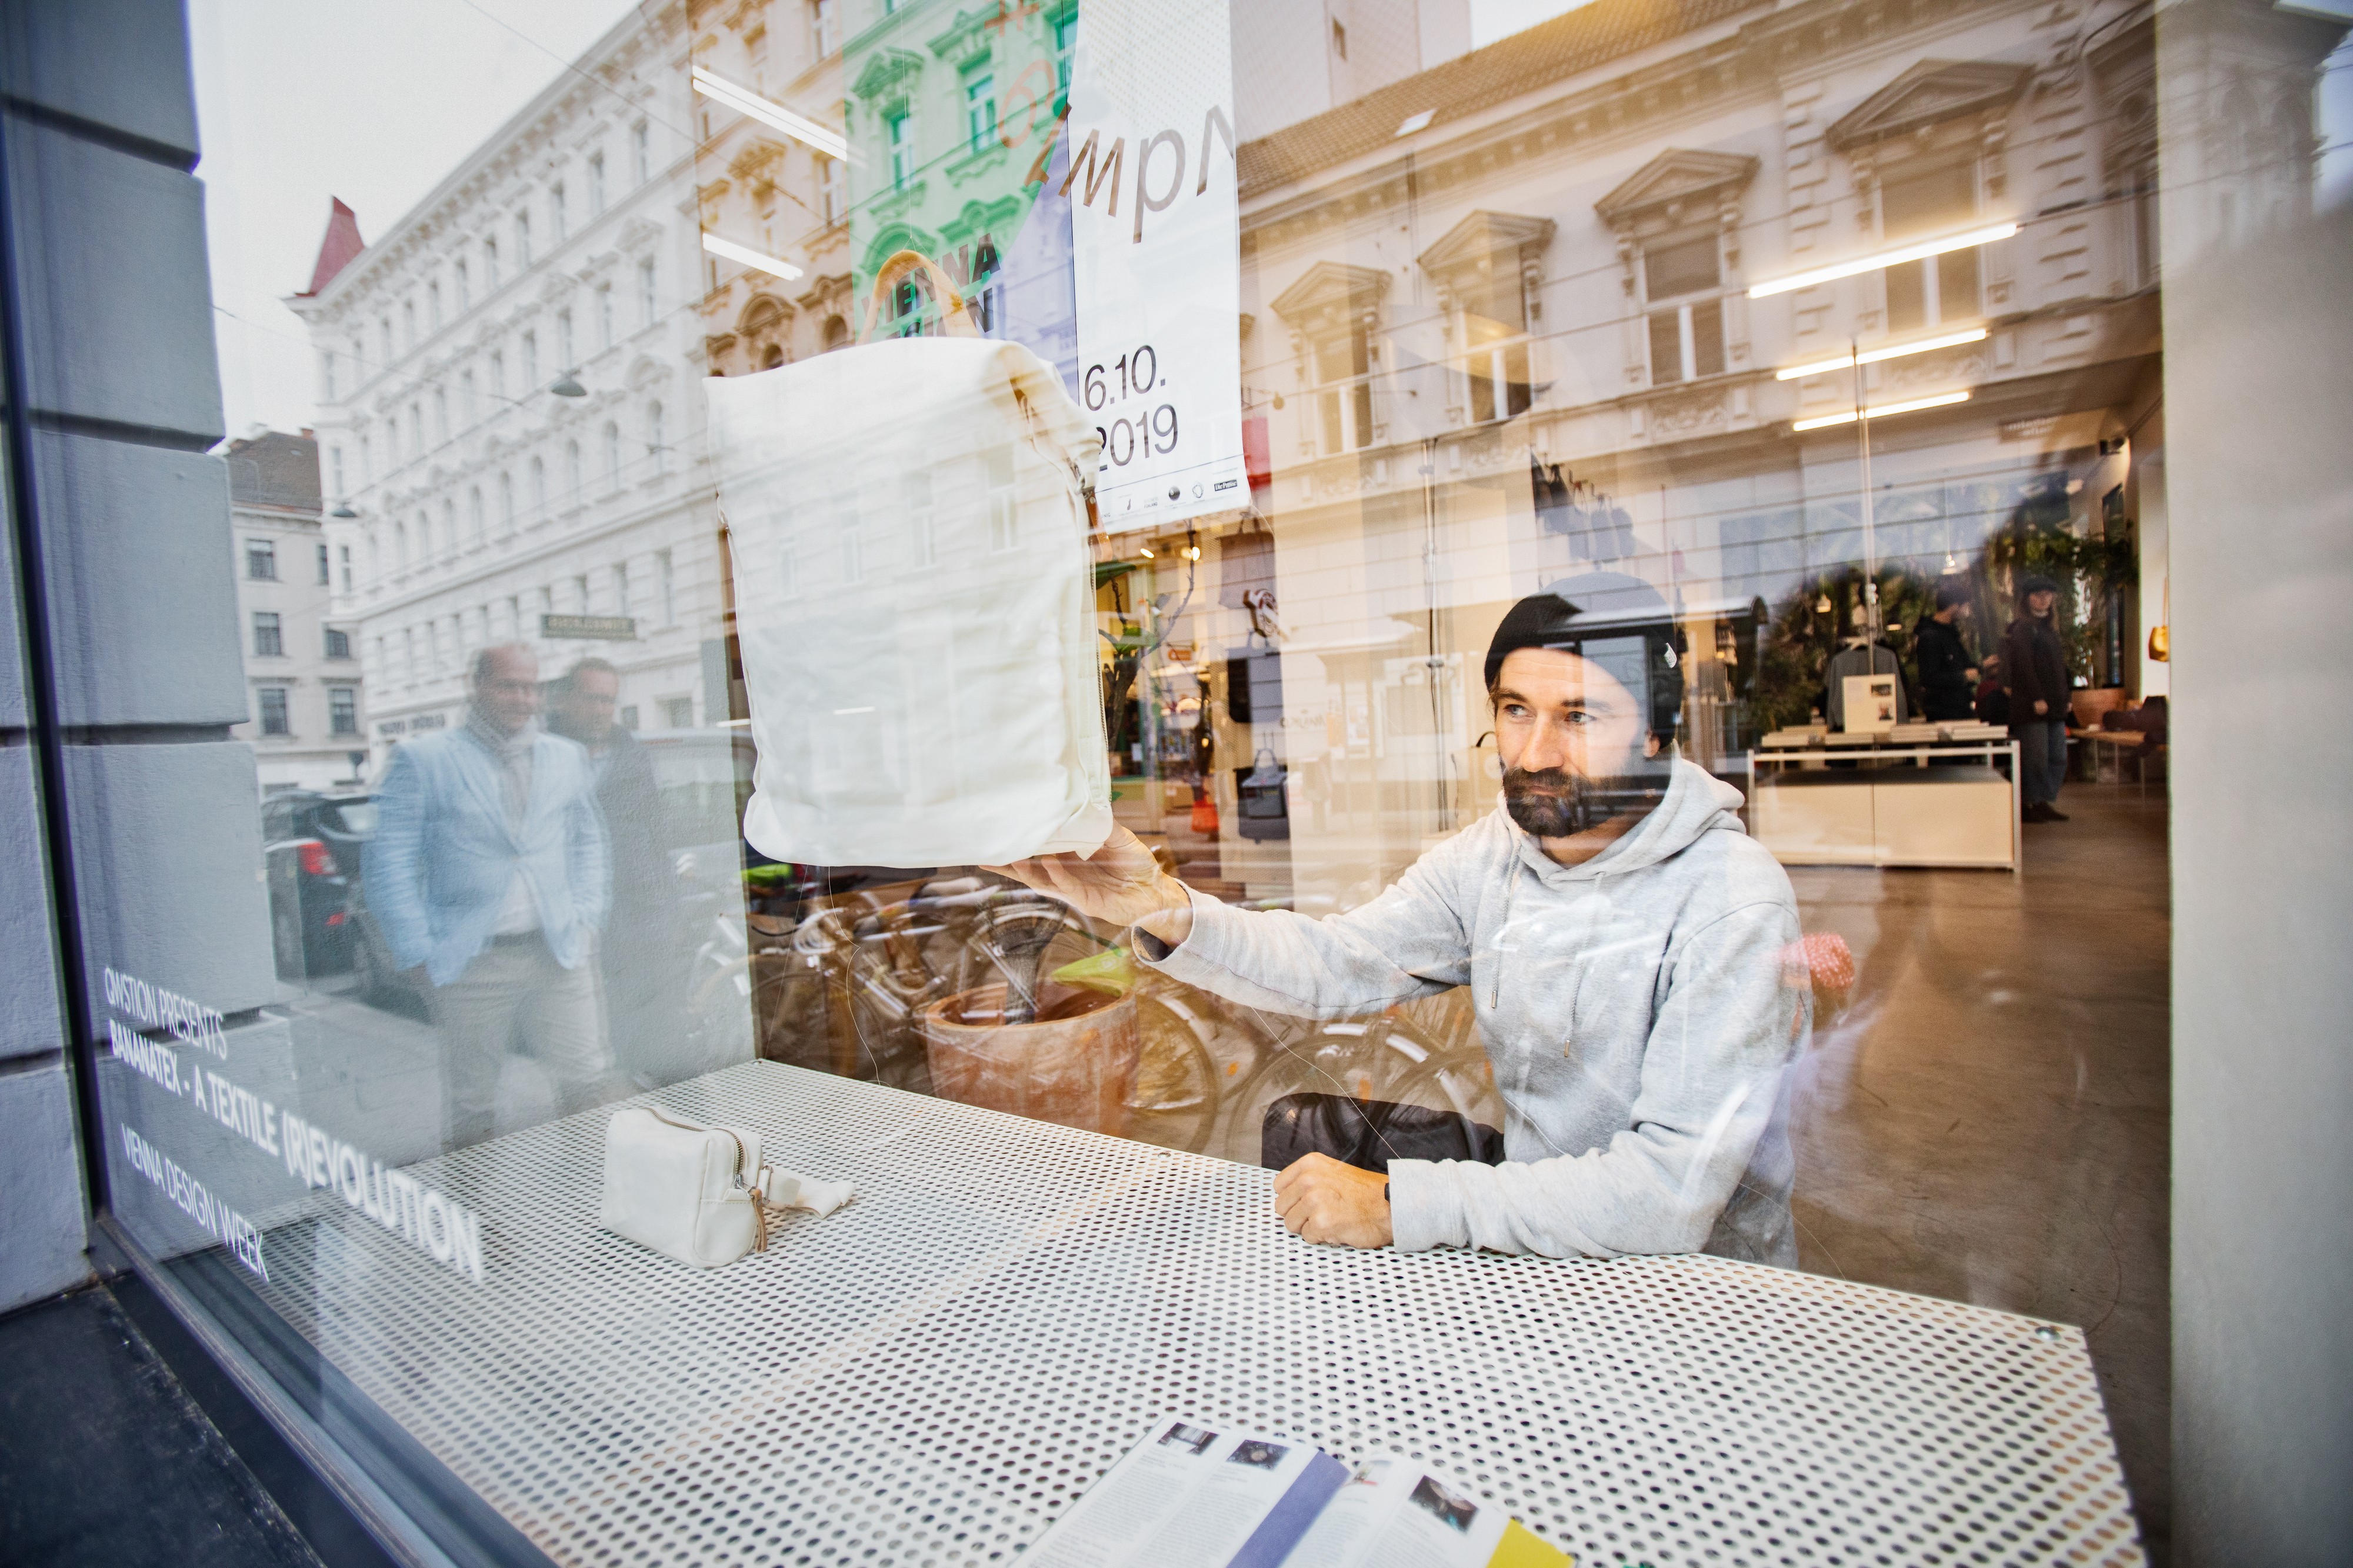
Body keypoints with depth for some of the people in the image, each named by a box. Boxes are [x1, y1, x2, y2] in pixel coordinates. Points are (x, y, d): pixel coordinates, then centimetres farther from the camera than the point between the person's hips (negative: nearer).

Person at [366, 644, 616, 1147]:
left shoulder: (568, 758, 11)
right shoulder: (422, 761, 0)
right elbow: (388, 861, -3)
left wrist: (585, 915, 5)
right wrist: (419, 951, -7)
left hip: (559, 952, 3)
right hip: (471, 963, -2)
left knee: (590, 1081, 4)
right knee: (471, 1105, 10)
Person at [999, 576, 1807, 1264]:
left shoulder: (1730, 902, -22)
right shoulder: (1492, 852, -4)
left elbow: (1674, 1191, -26)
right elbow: (1339, 964, -10)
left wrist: (1399, 1204, -28)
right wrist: (1163, 909, -26)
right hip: (1539, 1242, 5)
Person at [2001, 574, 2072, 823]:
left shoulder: (2050, 628, 19)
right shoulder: (2022, 628, -7)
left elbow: (2060, 666, 22)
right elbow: (2023, 665, -16)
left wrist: (2064, 698, 17)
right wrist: (2037, 698, -20)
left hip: (2053, 705, 9)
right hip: (2031, 706, -9)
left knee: (2058, 758, 9)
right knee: (2036, 758, -6)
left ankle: (2046, 802, 17)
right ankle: (2031, 805, 3)